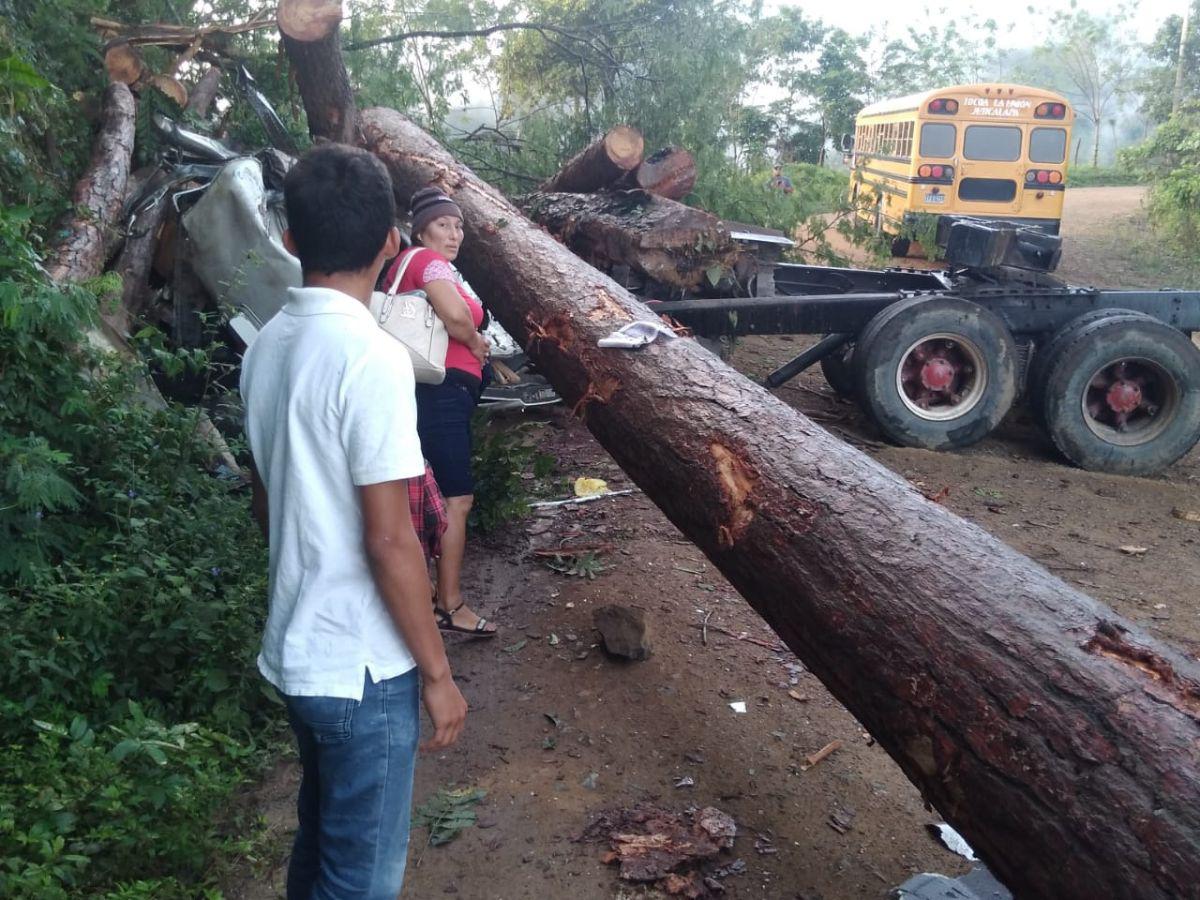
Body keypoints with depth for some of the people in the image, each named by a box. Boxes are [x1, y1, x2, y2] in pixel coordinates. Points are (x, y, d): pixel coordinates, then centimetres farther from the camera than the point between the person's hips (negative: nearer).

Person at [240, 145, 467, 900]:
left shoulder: (269, 346, 3)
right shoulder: (373, 358, -22)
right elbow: (389, 541, -22)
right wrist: (437, 671, -12)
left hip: (295, 647, 8)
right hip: (363, 664, -8)